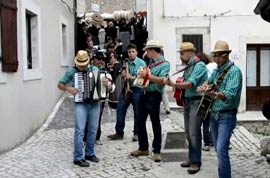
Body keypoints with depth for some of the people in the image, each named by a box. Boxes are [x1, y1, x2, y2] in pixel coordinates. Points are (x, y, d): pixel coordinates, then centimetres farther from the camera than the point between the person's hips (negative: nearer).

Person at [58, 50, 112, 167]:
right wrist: (68, 89, -15)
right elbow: (60, 85, 4)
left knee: (93, 129, 10)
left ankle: (90, 153, 24)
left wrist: (107, 83, -11)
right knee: (80, 130, -8)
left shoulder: (95, 69, 6)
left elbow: (105, 80, 13)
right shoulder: (71, 72, 0)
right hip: (81, 103, -3)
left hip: (95, 103, 3)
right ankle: (78, 158, -2)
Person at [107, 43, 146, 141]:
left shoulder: (141, 63, -7)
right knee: (120, 109, 2)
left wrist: (132, 77, -19)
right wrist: (124, 75, -8)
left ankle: (137, 133, 16)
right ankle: (119, 132, 11)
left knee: (137, 112, 3)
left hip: (137, 89, -4)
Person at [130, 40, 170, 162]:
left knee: (155, 123, 1)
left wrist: (147, 75, -23)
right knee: (141, 121, 12)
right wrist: (142, 74, 7)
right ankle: (143, 148, 24)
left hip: (154, 95, -8)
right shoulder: (151, 62, 13)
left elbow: (162, 81, -23)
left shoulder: (164, 63, -10)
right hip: (144, 93, 8)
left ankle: (156, 151, 10)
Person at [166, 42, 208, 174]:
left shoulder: (199, 65, -12)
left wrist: (174, 85, -24)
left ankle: (196, 162, 1)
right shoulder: (188, 66, 14)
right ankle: (192, 158, 22)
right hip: (187, 101, 9)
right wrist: (179, 86, 0)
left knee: (194, 133, -7)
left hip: (197, 101, -9)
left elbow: (190, 84, -22)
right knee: (188, 132, 12)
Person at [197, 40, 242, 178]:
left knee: (221, 149, -17)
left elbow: (230, 95, -27)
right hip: (214, 114, 8)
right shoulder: (217, 70, 10)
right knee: (218, 148, 15)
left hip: (227, 115, -8)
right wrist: (204, 86, 1)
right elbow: (209, 81, 26)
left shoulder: (234, 71, -14)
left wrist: (214, 94, -45)